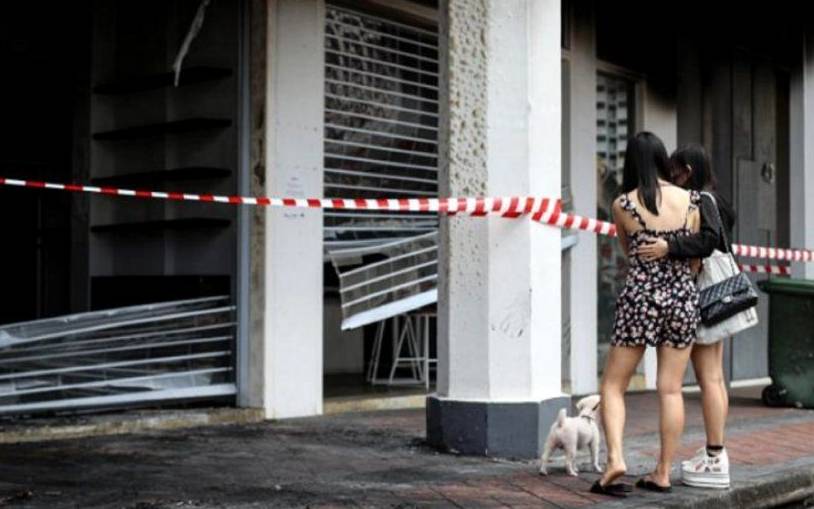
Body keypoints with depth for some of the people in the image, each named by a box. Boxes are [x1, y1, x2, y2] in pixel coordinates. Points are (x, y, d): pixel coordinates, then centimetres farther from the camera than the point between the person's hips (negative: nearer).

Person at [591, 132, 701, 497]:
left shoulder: (623, 205, -4)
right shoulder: (690, 201, 0)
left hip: (639, 297, -2)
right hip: (682, 297, 2)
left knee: (613, 385, 7)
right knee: (671, 389, 7)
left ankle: (615, 458, -11)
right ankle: (663, 473, 11)